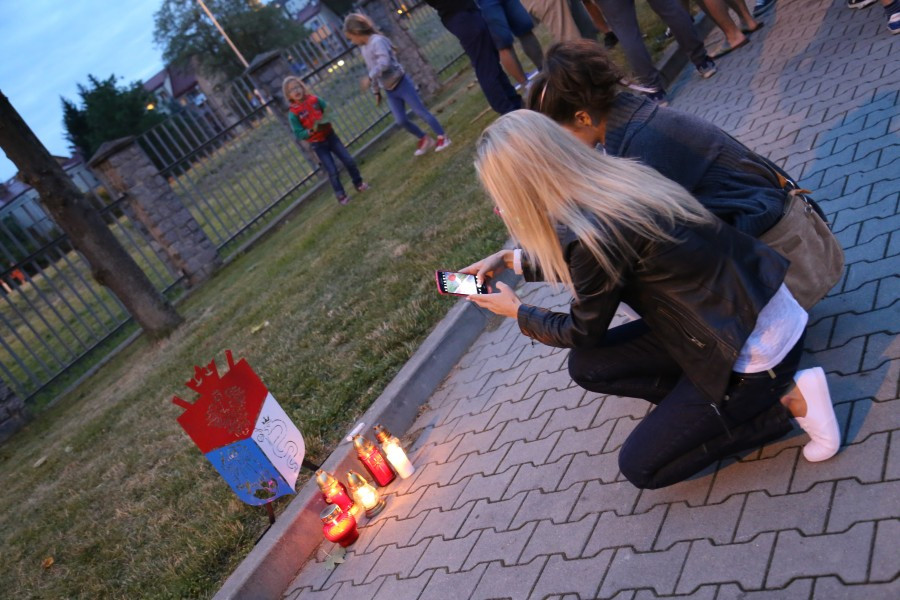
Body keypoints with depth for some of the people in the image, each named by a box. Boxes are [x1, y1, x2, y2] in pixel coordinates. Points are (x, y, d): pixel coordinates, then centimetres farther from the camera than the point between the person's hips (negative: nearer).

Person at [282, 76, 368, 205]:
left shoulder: (314, 100, -3)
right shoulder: (293, 113, -12)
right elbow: (298, 134, -12)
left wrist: (328, 119, -15)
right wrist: (311, 130, -27)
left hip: (330, 136, 3)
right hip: (318, 144, -3)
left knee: (349, 161, 4)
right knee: (332, 171, -3)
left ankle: (359, 183, 26)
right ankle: (340, 195, 15)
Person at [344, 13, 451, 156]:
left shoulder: (377, 41, -18)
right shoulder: (363, 47, 10)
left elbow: (384, 63, -32)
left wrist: (370, 78, -34)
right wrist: (376, 91, 22)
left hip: (401, 83, -8)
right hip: (389, 90, 8)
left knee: (421, 112, -4)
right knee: (401, 120, 6)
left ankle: (442, 137, 7)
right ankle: (424, 139, 24)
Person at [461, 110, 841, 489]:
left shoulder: (592, 235, -26)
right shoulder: (611, 178, -1)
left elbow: (583, 333, -5)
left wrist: (517, 311, 10)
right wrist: (509, 259, 21)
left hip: (753, 351, -8)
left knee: (640, 466, 5)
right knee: (586, 366, 9)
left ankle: (786, 400, 2)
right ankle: (724, 399, 8)